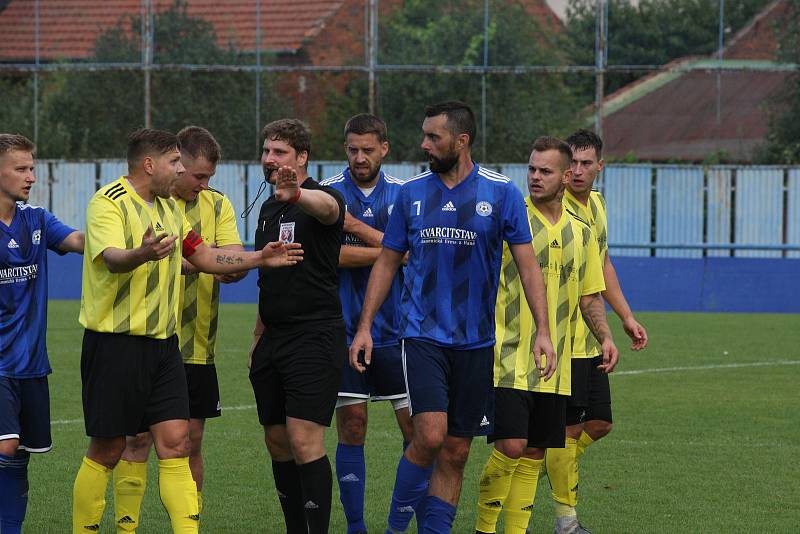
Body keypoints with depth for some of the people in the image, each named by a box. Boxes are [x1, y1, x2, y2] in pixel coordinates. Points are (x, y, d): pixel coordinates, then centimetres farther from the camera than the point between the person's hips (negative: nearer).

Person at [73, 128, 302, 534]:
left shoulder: (169, 208, 16)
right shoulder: (109, 203, -11)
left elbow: (204, 256, 24)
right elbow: (112, 257, -28)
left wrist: (260, 258, 16)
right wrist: (141, 254, -49)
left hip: (163, 344, 7)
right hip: (115, 344, -7)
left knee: (175, 441, -3)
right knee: (107, 450, -1)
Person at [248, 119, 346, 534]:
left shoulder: (319, 199, -9)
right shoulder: (268, 208, 16)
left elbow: (327, 206, -37)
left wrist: (297, 195, -59)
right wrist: (258, 338, 21)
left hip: (315, 336, -8)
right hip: (274, 338, 8)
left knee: (304, 440, -15)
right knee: (277, 442, 8)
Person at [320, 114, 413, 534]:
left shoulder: (403, 196, 6)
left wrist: (356, 226, -15)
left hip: (395, 330, 2)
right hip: (344, 330, -2)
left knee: (416, 426, -2)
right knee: (351, 427, -2)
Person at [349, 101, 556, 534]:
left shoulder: (502, 193, -1)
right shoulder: (411, 193, 5)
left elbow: (527, 265, 0)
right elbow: (387, 262, 12)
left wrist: (542, 330, -8)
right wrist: (364, 326, 6)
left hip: (475, 342, 0)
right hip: (422, 334, 0)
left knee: (455, 452, 4)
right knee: (430, 434, -17)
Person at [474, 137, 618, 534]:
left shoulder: (580, 232, 11)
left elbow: (589, 296, 17)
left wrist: (605, 338, 1)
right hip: (510, 360, -5)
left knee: (534, 454, 7)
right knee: (510, 446, -14)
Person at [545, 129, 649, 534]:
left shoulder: (596, 204, 11)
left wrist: (626, 318, 23)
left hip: (590, 342, 8)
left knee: (599, 424, 11)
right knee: (570, 428, -3)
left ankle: (542, 465, 31)